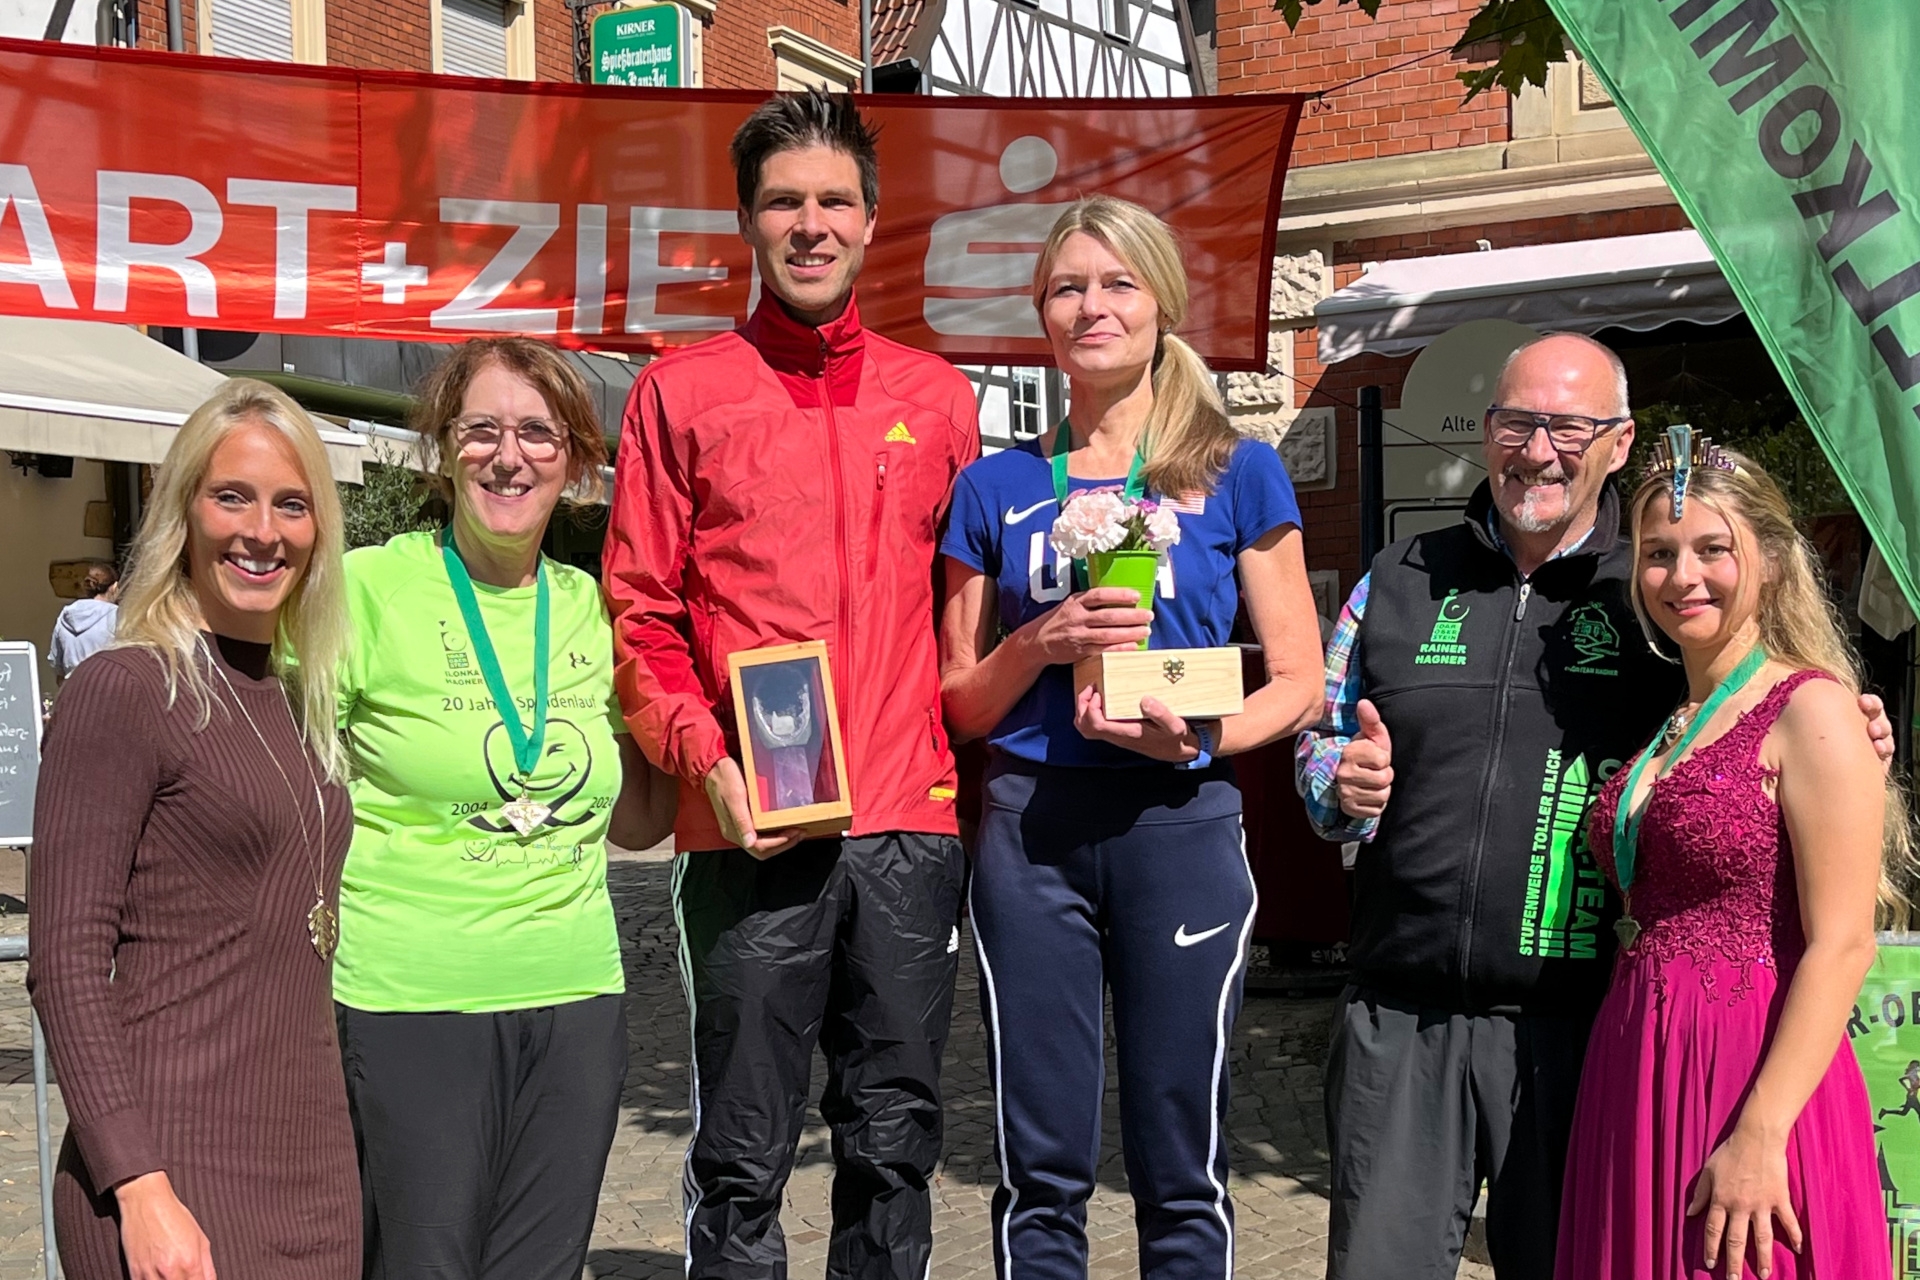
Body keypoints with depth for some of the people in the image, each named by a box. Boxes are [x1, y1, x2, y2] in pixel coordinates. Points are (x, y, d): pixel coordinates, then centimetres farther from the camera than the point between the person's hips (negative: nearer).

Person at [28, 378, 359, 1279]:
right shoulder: (123, 689, -8)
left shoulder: (298, 698, 12)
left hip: (314, 1167, 7)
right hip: (175, 1175, -6)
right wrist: (139, 1188, -18)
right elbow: (64, 961, -12)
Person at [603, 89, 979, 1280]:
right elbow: (640, 611, 2)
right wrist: (704, 758, -12)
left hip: (911, 823, 3)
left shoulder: (938, 397, 12)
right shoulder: (683, 390, 5)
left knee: (897, 1141, 11)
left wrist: (964, 770, 5)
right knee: (744, 1156, 4)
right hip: (753, 830, -2)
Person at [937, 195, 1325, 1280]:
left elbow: (1299, 684, 4)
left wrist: (1193, 738, -14)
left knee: (1183, 1170, 5)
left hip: (1179, 822, -1)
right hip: (1032, 831, 2)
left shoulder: (1239, 474, 5)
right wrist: (1044, 641, -9)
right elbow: (962, 706, 11)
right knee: (1041, 1170, 7)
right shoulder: (998, 488, 9)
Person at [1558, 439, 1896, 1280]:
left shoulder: (1809, 711, -9)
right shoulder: (1662, 728, 13)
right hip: (1636, 1081, 7)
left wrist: (1759, 1134, -20)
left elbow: (1841, 947, -15)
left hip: (1754, 1079, -7)